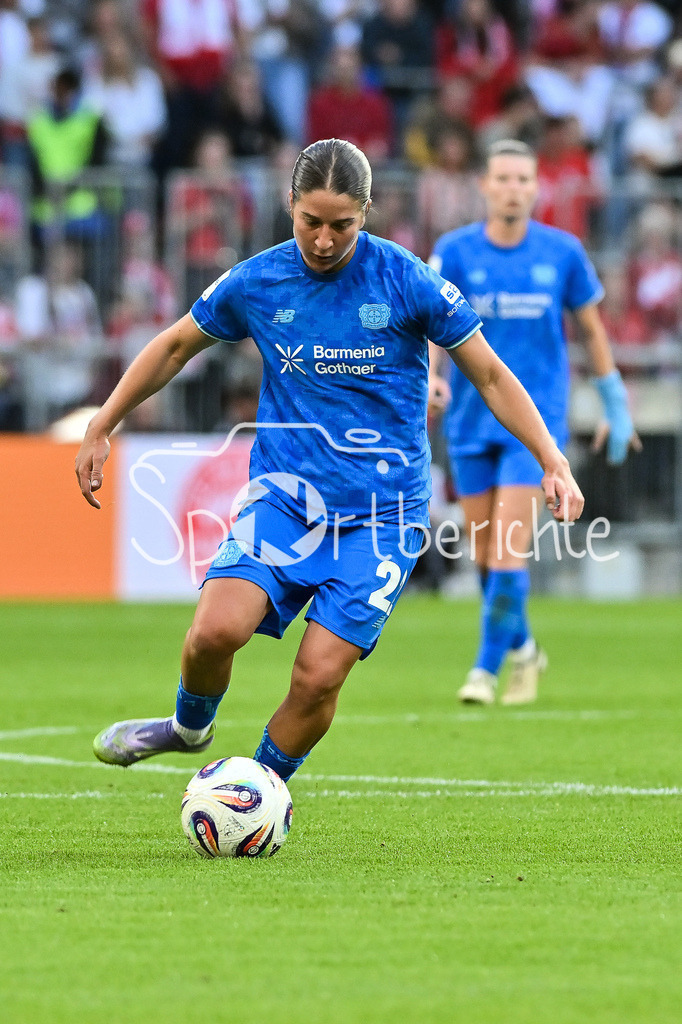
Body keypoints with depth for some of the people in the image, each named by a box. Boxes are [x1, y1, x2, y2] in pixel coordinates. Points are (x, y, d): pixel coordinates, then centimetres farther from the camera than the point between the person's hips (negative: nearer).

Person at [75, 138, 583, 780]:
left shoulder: (405, 280, -7)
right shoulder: (256, 282, 0)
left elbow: (490, 375, 0)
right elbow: (175, 346, 17)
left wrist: (552, 462, -8)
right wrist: (100, 428, 17)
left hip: (380, 515, -2)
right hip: (283, 493, 2)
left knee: (319, 675, -13)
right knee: (217, 629, -20)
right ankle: (189, 727, 13)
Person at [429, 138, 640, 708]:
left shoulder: (563, 252, -2)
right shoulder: (455, 251, -3)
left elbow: (591, 326, 9)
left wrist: (617, 405, 11)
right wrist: (427, 378, -31)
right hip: (472, 421, 2)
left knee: (509, 549, -13)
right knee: (484, 553, 8)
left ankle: (487, 668, -6)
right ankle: (522, 649, 30)